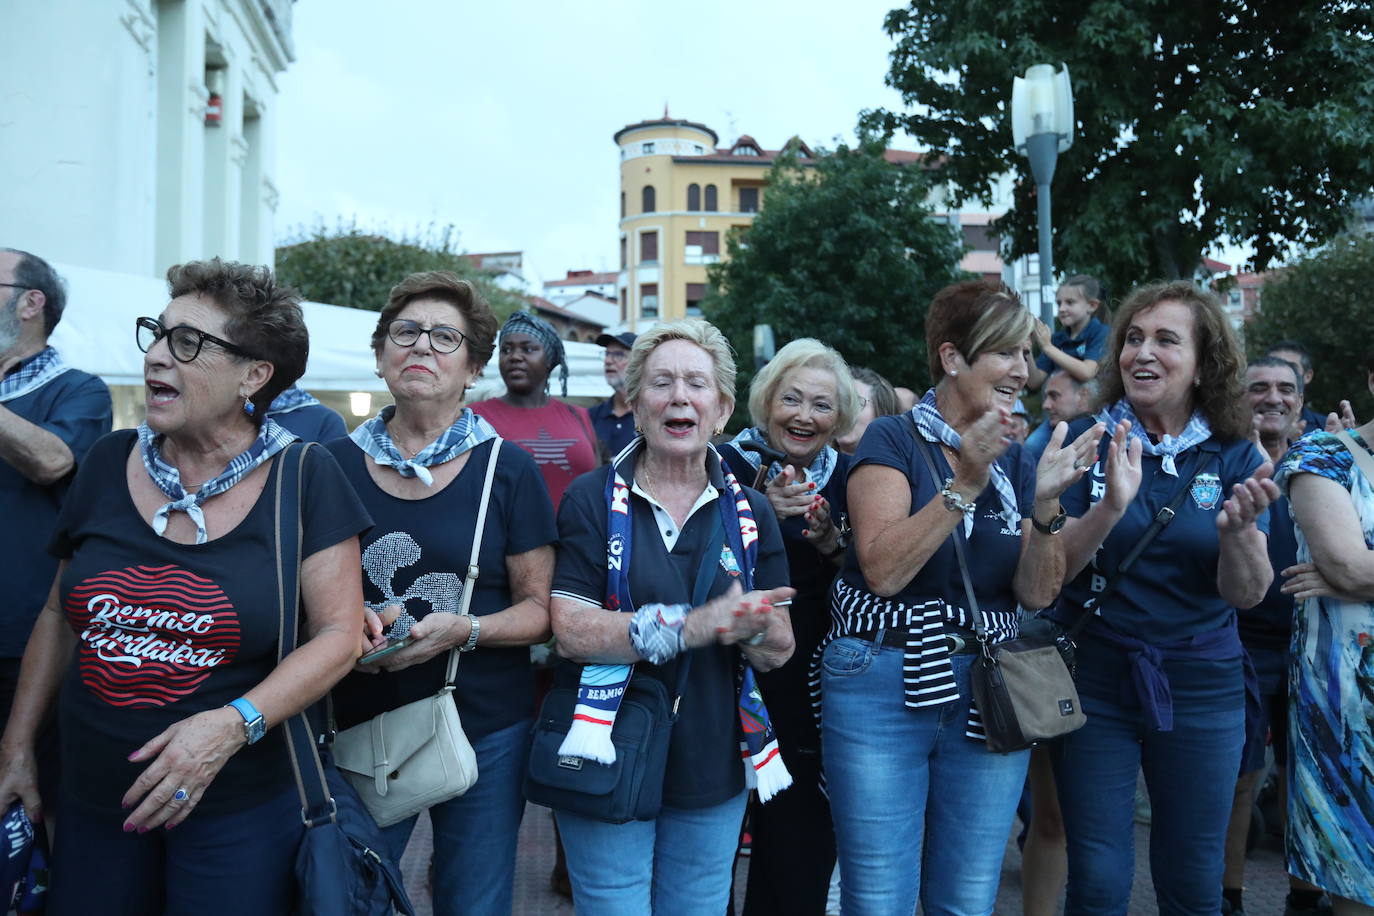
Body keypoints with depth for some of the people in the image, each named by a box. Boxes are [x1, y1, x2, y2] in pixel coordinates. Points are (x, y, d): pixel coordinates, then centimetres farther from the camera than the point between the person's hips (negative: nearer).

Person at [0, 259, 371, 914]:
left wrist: (234, 724, -23)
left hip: (241, 805, -4)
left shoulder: (304, 478, -11)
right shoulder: (108, 463, 1)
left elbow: (341, 632, -13)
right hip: (92, 799, 4)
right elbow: (61, 614, 11)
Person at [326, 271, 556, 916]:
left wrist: (462, 630, -20)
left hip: (486, 733, -1)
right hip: (359, 725, 1)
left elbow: (540, 607, -3)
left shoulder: (508, 469, -4)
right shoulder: (335, 463, 1)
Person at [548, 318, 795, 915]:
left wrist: (753, 628, -21)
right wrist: (693, 625, -26)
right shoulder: (592, 499, -5)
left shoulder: (750, 512, 4)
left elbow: (779, 651, 3)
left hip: (714, 773, 3)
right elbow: (571, 631, -15)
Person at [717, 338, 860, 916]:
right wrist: (760, 513, -25)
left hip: (809, 690, 3)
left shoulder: (845, 477, 5)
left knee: (801, 847, 8)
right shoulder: (727, 466, -6)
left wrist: (832, 544, -13)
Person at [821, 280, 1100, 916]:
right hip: (883, 690, -4)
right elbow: (883, 570, -18)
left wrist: (1044, 505, -14)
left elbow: (1037, 594, 1)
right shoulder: (893, 441, -5)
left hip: (988, 695, 5)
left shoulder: (1013, 462, 9)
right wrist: (964, 486, -23)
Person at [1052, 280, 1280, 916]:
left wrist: (1238, 529, -27)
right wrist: (1110, 508, -29)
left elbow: (1247, 594, -7)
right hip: (1095, 678, -1)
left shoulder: (1234, 455, -1)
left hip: (1200, 687, 2)